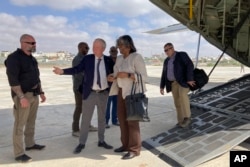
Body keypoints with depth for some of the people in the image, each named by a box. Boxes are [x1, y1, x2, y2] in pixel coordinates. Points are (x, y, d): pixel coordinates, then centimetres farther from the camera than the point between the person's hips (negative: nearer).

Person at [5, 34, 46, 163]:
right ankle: (19, 153, 5)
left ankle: (30, 144, 31)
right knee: (20, 124, -3)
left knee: (31, 121, 17)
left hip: (34, 94, 8)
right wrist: (22, 97, -24)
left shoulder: (32, 59, 13)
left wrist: (41, 92, 17)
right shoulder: (14, 58, -12)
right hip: (22, 95, -8)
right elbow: (12, 79, -19)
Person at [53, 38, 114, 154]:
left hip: (104, 93, 2)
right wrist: (62, 71, -22)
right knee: (85, 119, 5)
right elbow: (77, 69, -10)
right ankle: (81, 143, 18)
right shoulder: (87, 58, -4)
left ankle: (101, 141, 29)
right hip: (90, 93, -2)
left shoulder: (108, 60, 0)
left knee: (102, 118, 14)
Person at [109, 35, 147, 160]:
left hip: (133, 92, -8)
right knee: (122, 118, 11)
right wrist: (113, 77, -2)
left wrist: (127, 75, -24)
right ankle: (126, 144, 26)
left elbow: (144, 76, -14)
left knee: (132, 121, -3)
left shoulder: (137, 57, -11)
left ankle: (134, 149, 8)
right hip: (121, 91, 8)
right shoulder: (119, 58, 11)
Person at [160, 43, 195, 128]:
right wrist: (162, 86, 8)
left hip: (183, 81, -6)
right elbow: (164, 74, 15)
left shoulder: (182, 55, -2)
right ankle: (181, 121, 8)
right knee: (178, 102, 2)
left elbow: (190, 65, -14)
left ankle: (187, 117, -20)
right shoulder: (167, 61, 16)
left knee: (182, 95, -29)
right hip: (173, 83, 6)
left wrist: (189, 79, -24)